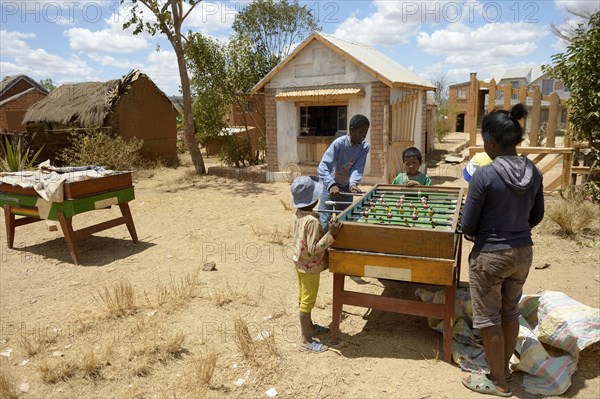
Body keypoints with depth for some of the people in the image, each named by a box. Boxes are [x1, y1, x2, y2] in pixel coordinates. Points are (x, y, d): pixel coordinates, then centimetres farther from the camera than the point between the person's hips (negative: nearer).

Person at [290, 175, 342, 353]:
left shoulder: (298, 214, -2)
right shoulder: (312, 221, -29)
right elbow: (314, 249, -28)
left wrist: (326, 228, 8)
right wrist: (331, 233, -32)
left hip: (300, 263, 9)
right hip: (310, 267, -9)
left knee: (303, 298, 22)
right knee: (307, 302, 4)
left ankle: (309, 327, 42)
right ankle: (305, 340, 17)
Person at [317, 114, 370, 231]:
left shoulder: (364, 147, -10)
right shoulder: (339, 143, -25)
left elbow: (358, 168, -17)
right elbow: (322, 167, -33)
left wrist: (353, 183, -37)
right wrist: (332, 185, -47)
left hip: (346, 187, 5)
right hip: (330, 185, -5)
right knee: (324, 222, -7)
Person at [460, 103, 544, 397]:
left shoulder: (484, 175, -22)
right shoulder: (533, 172, -3)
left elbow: (467, 226, -15)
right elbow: (537, 216, 10)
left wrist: (478, 235, 6)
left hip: (490, 255, -7)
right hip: (523, 252, 7)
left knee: (488, 318, 11)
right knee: (510, 312, 23)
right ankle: (504, 367, 42)